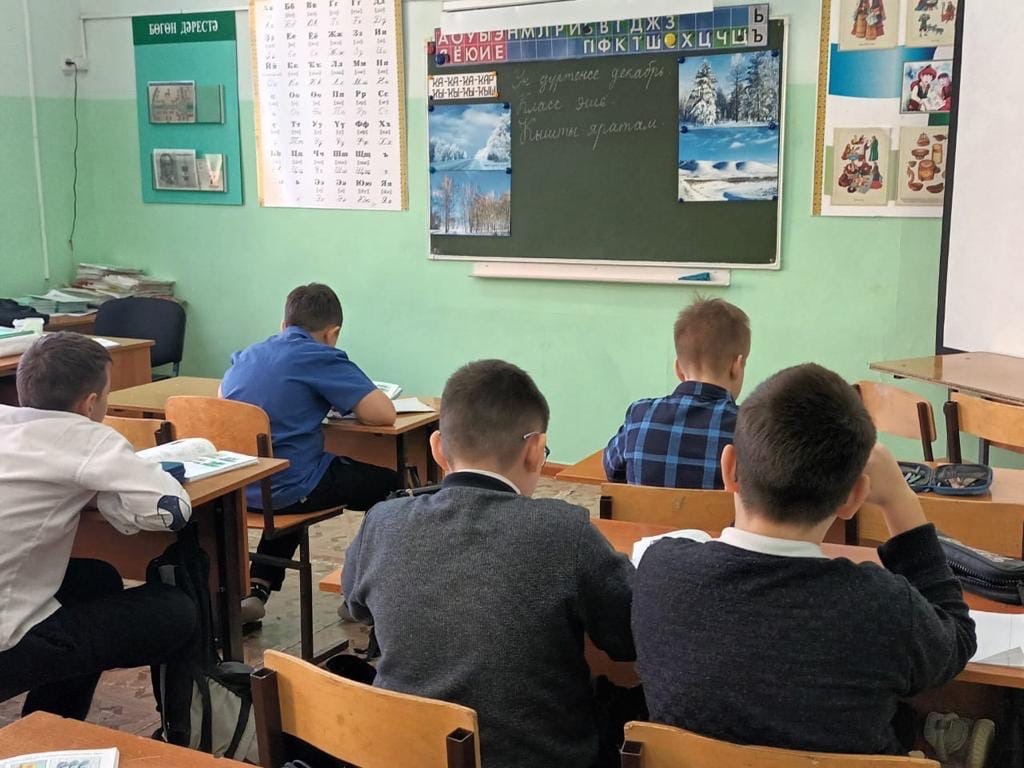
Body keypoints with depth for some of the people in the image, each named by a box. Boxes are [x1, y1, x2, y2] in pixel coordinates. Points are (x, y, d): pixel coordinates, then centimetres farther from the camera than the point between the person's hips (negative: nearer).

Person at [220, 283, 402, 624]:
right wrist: (348, 401, 5)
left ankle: (256, 590, 25)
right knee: (391, 482, 14)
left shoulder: (246, 356, 9)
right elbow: (383, 414, -18)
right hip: (289, 488, -7)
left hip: (237, 489, 7)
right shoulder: (321, 358, -12)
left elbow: (223, 396, 32)